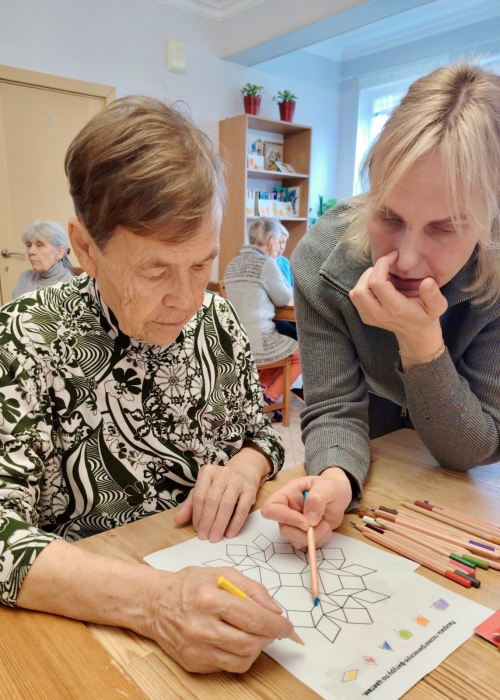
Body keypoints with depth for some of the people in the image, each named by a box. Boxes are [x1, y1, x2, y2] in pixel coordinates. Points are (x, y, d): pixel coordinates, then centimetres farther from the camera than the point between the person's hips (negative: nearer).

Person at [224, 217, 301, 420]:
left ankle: (261, 389, 23)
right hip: (257, 343, -8)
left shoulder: (233, 263, 11)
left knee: (287, 346, 32)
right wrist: (274, 261, 7)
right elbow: (285, 299, -3)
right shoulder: (266, 262, -13)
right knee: (300, 354, 18)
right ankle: (269, 398, 11)